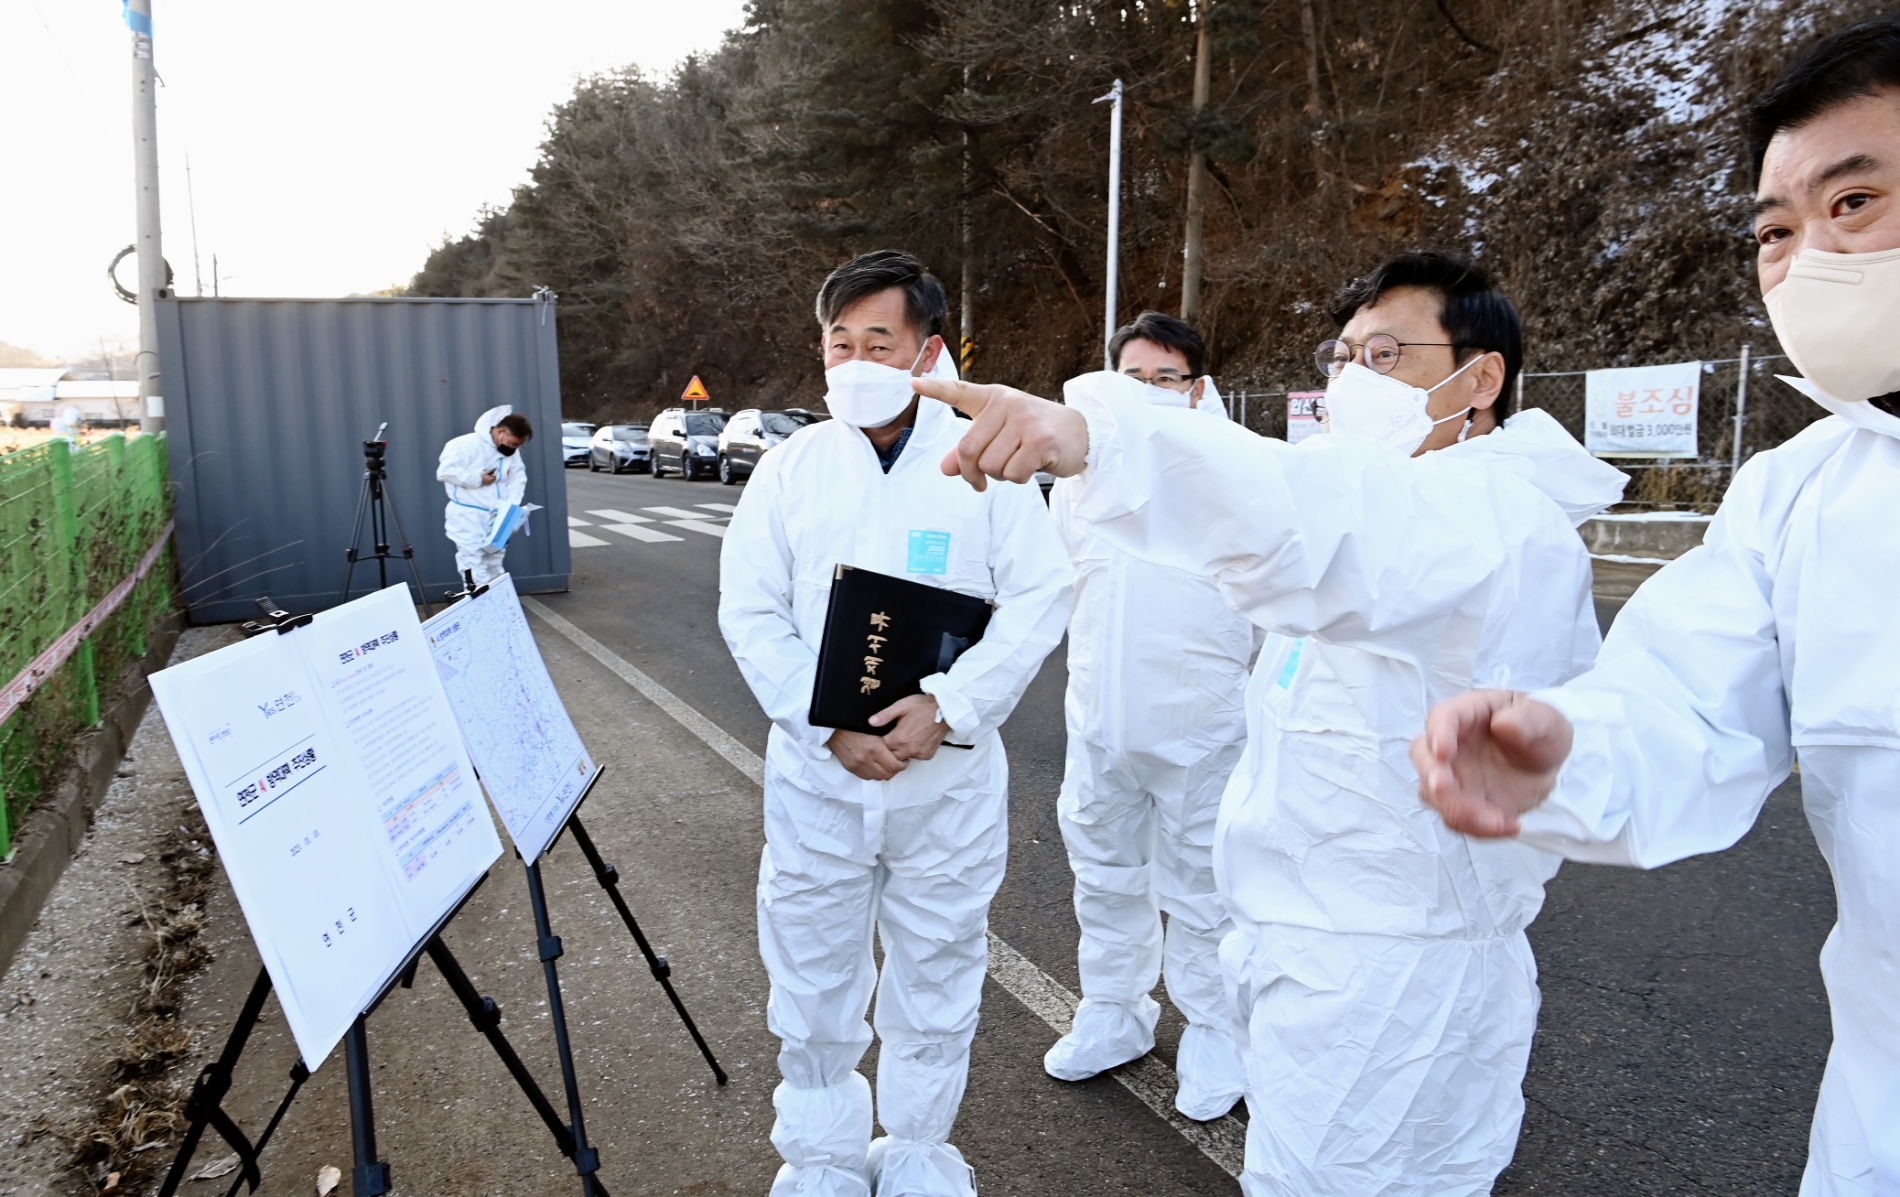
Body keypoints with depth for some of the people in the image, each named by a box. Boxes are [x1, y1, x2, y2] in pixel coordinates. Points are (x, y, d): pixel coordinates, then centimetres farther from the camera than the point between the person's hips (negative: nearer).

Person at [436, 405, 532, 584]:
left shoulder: (511, 453, 8)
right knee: (475, 571, -11)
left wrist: (511, 506, -9)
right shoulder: (466, 444, -15)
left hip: (496, 518, 7)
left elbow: (518, 480, 7)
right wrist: (478, 479, -19)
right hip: (467, 518, -7)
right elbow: (445, 471, -21)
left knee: (494, 570, 14)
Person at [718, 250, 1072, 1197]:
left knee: (938, 976, 14)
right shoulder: (790, 466, 2)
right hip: (816, 774, 1)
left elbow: (1038, 600, -5)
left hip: (950, 776, -1)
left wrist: (948, 705, -18)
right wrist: (828, 726, -14)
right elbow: (750, 612, -1)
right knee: (812, 976, 11)